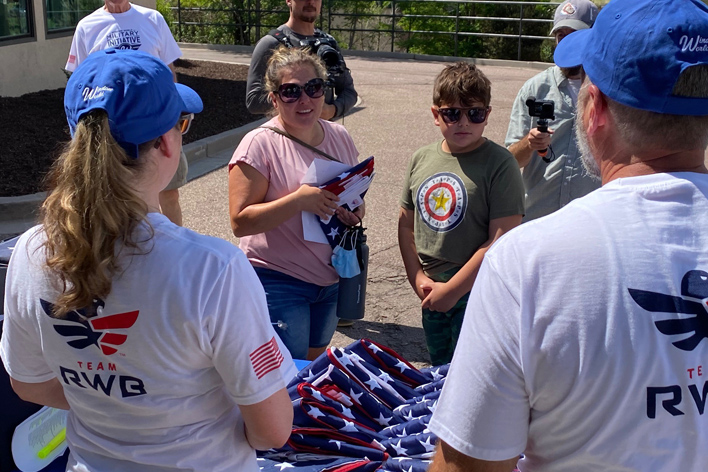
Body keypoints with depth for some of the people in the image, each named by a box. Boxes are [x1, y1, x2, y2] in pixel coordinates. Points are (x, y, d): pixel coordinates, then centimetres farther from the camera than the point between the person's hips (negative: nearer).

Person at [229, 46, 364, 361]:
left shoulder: (339, 137, 4)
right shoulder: (260, 144, -15)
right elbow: (240, 222, -19)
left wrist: (356, 211, -5)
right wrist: (299, 200, -29)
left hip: (331, 281, 6)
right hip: (279, 282, -6)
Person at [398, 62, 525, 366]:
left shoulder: (499, 164, -13)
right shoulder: (421, 159, 4)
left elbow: (502, 241, -18)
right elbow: (406, 224, 10)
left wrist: (452, 290, -16)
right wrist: (418, 278, -1)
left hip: (477, 293, -5)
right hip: (432, 296, 6)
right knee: (439, 372, 20)